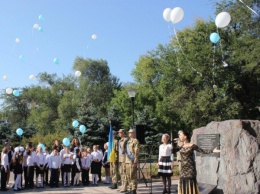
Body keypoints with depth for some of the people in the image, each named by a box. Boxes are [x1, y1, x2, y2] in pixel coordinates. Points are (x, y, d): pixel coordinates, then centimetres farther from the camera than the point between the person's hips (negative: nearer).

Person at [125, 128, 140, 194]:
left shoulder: (135, 141, -7)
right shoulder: (128, 141, 19)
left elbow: (136, 152, -13)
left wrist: (135, 162, -19)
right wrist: (125, 161, 17)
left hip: (132, 161, -9)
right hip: (127, 161, 9)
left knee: (132, 176, -8)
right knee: (128, 176, 11)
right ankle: (131, 189, 19)